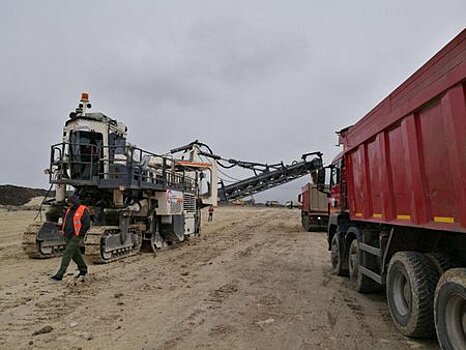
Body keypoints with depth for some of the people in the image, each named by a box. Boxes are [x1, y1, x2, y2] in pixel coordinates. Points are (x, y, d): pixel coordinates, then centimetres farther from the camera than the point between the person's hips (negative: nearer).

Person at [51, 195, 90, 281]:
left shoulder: (83, 210, -12)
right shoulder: (69, 209, 11)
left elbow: (86, 224, -16)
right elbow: (64, 220, 25)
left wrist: (79, 234, -15)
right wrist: (63, 230, 15)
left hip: (76, 236, -8)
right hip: (67, 236, 8)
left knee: (67, 254, -9)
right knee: (75, 253, 16)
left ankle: (59, 275, -5)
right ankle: (83, 269, 32)